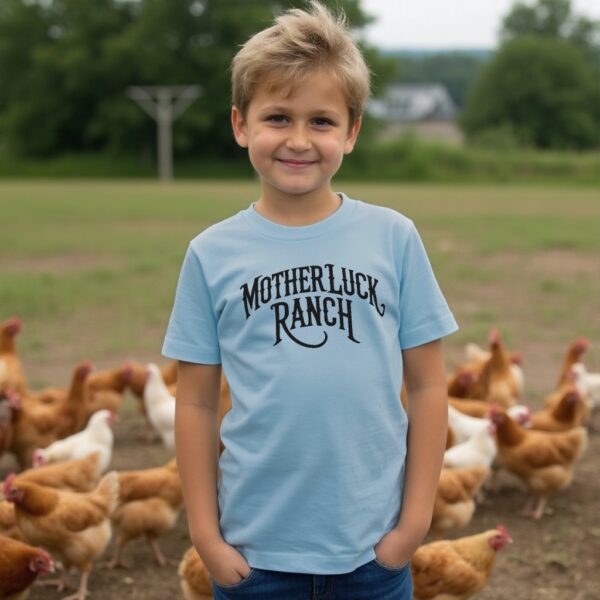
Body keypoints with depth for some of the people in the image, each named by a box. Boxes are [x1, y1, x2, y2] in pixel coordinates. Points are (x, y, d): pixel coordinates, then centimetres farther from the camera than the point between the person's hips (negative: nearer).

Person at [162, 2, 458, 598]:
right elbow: (196, 405, 1)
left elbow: (428, 386, 0)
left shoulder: (393, 238, -3)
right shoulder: (213, 255, -3)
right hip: (254, 548, 0)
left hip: (373, 547, 0)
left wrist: (415, 520, -1)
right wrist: (205, 536, 0)